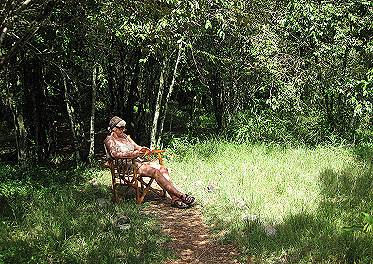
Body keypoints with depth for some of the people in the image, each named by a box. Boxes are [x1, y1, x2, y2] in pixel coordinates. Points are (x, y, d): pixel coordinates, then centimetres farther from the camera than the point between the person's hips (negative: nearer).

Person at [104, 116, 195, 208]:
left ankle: (174, 199, -25)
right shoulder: (110, 140, -1)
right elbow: (114, 154, -19)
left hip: (138, 161, 8)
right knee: (155, 172, -26)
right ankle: (180, 195, -28)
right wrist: (133, 153, -30)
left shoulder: (125, 136, 22)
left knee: (163, 169, -15)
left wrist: (143, 149, -5)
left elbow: (136, 147, 21)